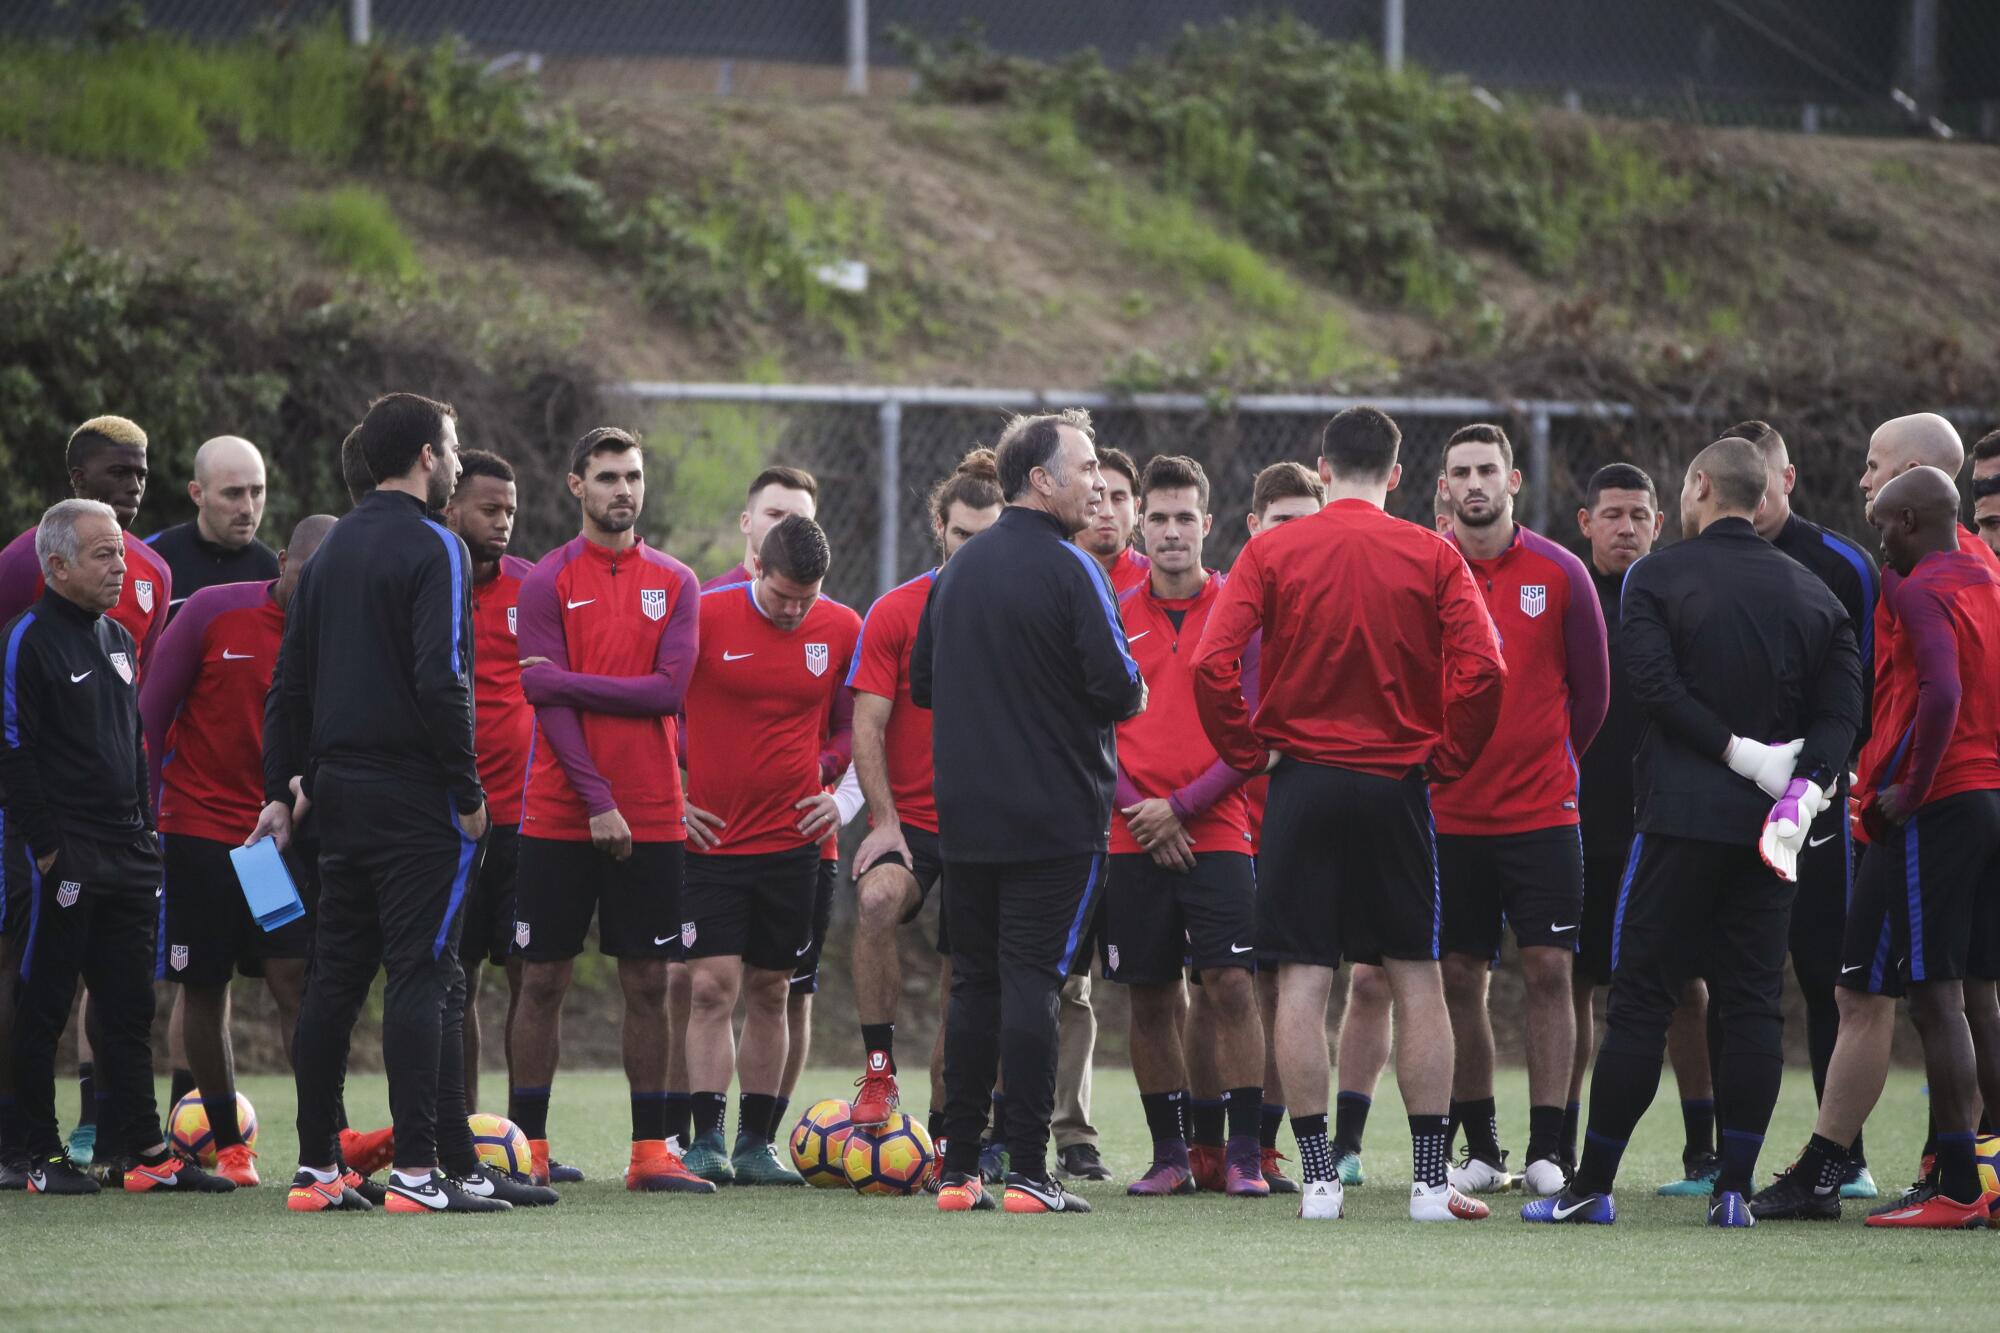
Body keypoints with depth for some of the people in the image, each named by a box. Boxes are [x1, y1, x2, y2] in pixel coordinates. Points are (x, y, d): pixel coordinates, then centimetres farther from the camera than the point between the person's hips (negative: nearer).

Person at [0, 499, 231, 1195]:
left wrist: (146, 827, 17)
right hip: (61, 856, -8)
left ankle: (146, 1151, 9)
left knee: (130, 1006, 8)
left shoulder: (118, 640, 16)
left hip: (126, 851, 8)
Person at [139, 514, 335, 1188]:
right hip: (199, 826, -1)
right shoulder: (212, 612, -7)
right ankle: (227, 1145, 16)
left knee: (298, 982, -10)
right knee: (204, 988, 5)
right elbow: (151, 712, 0)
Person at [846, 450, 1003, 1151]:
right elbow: (868, 724, -4)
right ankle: (879, 1071, -24)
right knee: (877, 898, -32)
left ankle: (941, 1137, 16)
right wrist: (885, 821, -13)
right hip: (910, 819, -2)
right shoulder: (896, 612, -3)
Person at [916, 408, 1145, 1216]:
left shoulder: (958, 571, 11)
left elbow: (921, 684, 16)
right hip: (1056, 816, -6)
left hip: (965, 816, 6)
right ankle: (1028, 1174, -8)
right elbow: (1117, 686, -17)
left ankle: (958, 1171, 9)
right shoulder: (1069, 571, -11)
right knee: (1032, 982, -6)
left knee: (974, 984, 10)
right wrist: (1130, 697, 4)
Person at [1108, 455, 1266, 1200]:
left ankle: (1244, 1155, -7)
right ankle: (1169, 1155, 13)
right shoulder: (1116, 617, 8)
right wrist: (1137, 810, -6)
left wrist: (1181, 807, -9)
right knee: (1149, 999, 4)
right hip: (1135, 840, 2)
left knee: (1232, 986, -11)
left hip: (1216, 832, -2)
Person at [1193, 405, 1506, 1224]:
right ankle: (1431, 1181, 4)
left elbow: (1213, 666, -10)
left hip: (1301, 781, 0)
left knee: (1302, 980, 2)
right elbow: (1483, 671, -11)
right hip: (1398, 784, 0)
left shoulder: (1271, 552, -1)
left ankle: (1317, 1177, -1)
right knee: (1417, 979, 6)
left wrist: (1251, 754, 2)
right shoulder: (1432, 557, -1)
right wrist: (1445, 758, 2)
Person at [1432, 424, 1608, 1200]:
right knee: (1459, 978, 3)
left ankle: (1547, 1150, -2)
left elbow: (1591, 689, 9)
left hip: (1542, 810, -1)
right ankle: (1479, 1149, 10)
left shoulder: (1559, 574, 1)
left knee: (1548, 970, -5)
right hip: (1448, 813, 1)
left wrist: (1552, 765, 11)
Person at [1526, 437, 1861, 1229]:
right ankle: (1734, 1188, 1)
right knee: (1754, 1005, 5)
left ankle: (1592, 1186, 1)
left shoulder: (1658, 577, -1)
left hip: (1681, 814, -3)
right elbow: (1841, 709, 3)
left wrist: (1737, 751, -11)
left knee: (1640, 999, -1)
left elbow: (1655, 686, -13)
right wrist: (1807, 781, -8)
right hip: (1766, 831, 3)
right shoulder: (1811, 593, 11)